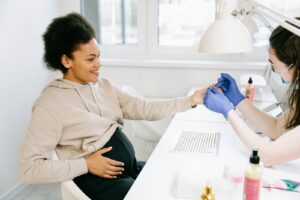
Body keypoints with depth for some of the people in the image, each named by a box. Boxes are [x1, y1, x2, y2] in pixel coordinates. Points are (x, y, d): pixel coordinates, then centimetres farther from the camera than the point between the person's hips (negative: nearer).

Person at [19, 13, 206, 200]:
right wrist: (85, 164, -19)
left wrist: (190, 101, -3)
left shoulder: (103, 85, 8)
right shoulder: (50, 105, -14)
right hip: (100, 181, -7)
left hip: (132, 168, 7)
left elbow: (143, 108, 3)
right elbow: (29, 169, -16)